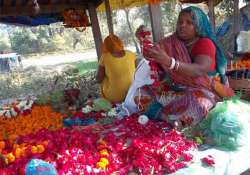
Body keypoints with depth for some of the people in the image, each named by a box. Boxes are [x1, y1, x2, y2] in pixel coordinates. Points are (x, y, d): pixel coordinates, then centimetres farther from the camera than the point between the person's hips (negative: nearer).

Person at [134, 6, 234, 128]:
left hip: (201, 91, -5)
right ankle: (178, 119, -17)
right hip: (176, 89, 6)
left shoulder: (205, 43, -11)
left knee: (194, 104, -39)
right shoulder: (171, 42, 4)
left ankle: (158, 113, -15)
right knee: (141, 93, -8)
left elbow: (200, 70, -30)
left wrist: (169, 61, -43)